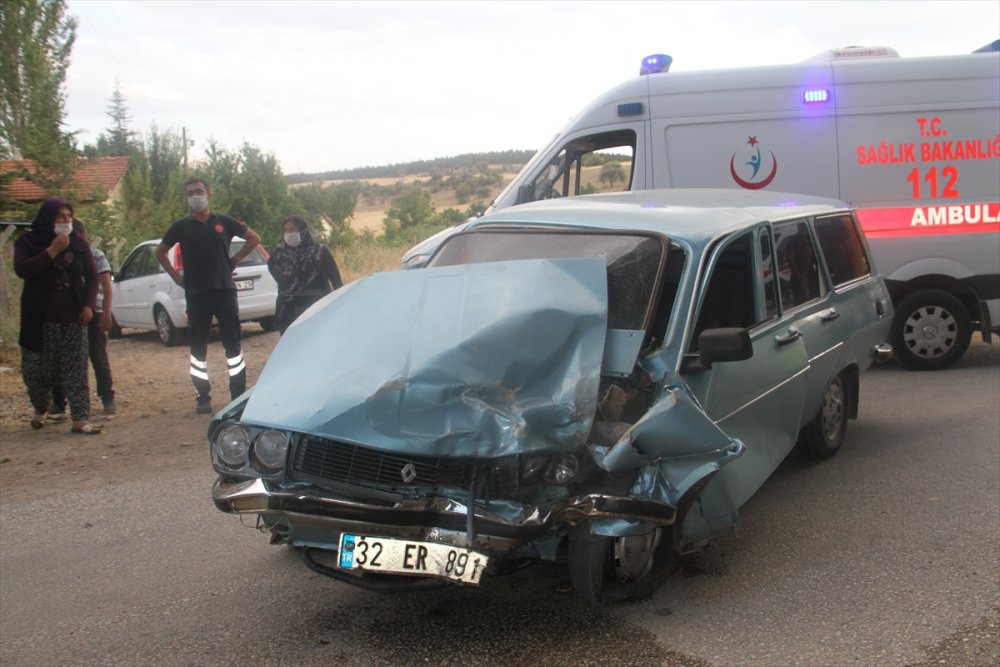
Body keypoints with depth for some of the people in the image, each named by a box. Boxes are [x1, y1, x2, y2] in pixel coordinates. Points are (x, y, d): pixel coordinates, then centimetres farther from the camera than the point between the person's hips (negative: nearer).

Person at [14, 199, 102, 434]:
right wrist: (52, 250, -20)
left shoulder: (78, 243, 6)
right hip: (40, 319, -1)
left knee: (75, 370, -5)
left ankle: (80, 419, -8)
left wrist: (89, 305, -2)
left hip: (73, 318, 1)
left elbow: (92, 276, 11)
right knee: (36, 370, 4)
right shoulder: (28, 242, 0)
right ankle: (40, 409, 30)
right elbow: (21, 270, -17)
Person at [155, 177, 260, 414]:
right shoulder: (182, 226, 4)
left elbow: (254, 238, 13)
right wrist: (176, 276, 7)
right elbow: (160, 252, 17)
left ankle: (239, 395, 8)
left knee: (233, 345, 1)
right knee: (198, 348, 4)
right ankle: (202, 397, 13)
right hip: (196, 294, 1)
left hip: (224, 290, 0)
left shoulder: (224, 222, 3)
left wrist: (235, 261, 6)